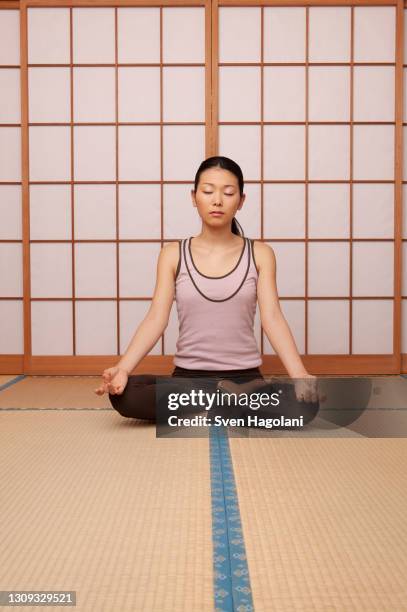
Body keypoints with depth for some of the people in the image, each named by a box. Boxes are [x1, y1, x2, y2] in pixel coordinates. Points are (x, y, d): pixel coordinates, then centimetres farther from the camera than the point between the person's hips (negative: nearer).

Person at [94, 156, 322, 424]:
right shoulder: (173, 254, 3)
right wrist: (122, 369, -23)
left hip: (244, 378, -1)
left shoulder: (259, 254, 2)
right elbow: (156, 318, -6)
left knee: (305, 404, -30)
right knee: (125, 395, -29)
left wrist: (300, 377, -25)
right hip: (188, 376, 1)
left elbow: (272, 318, -8)